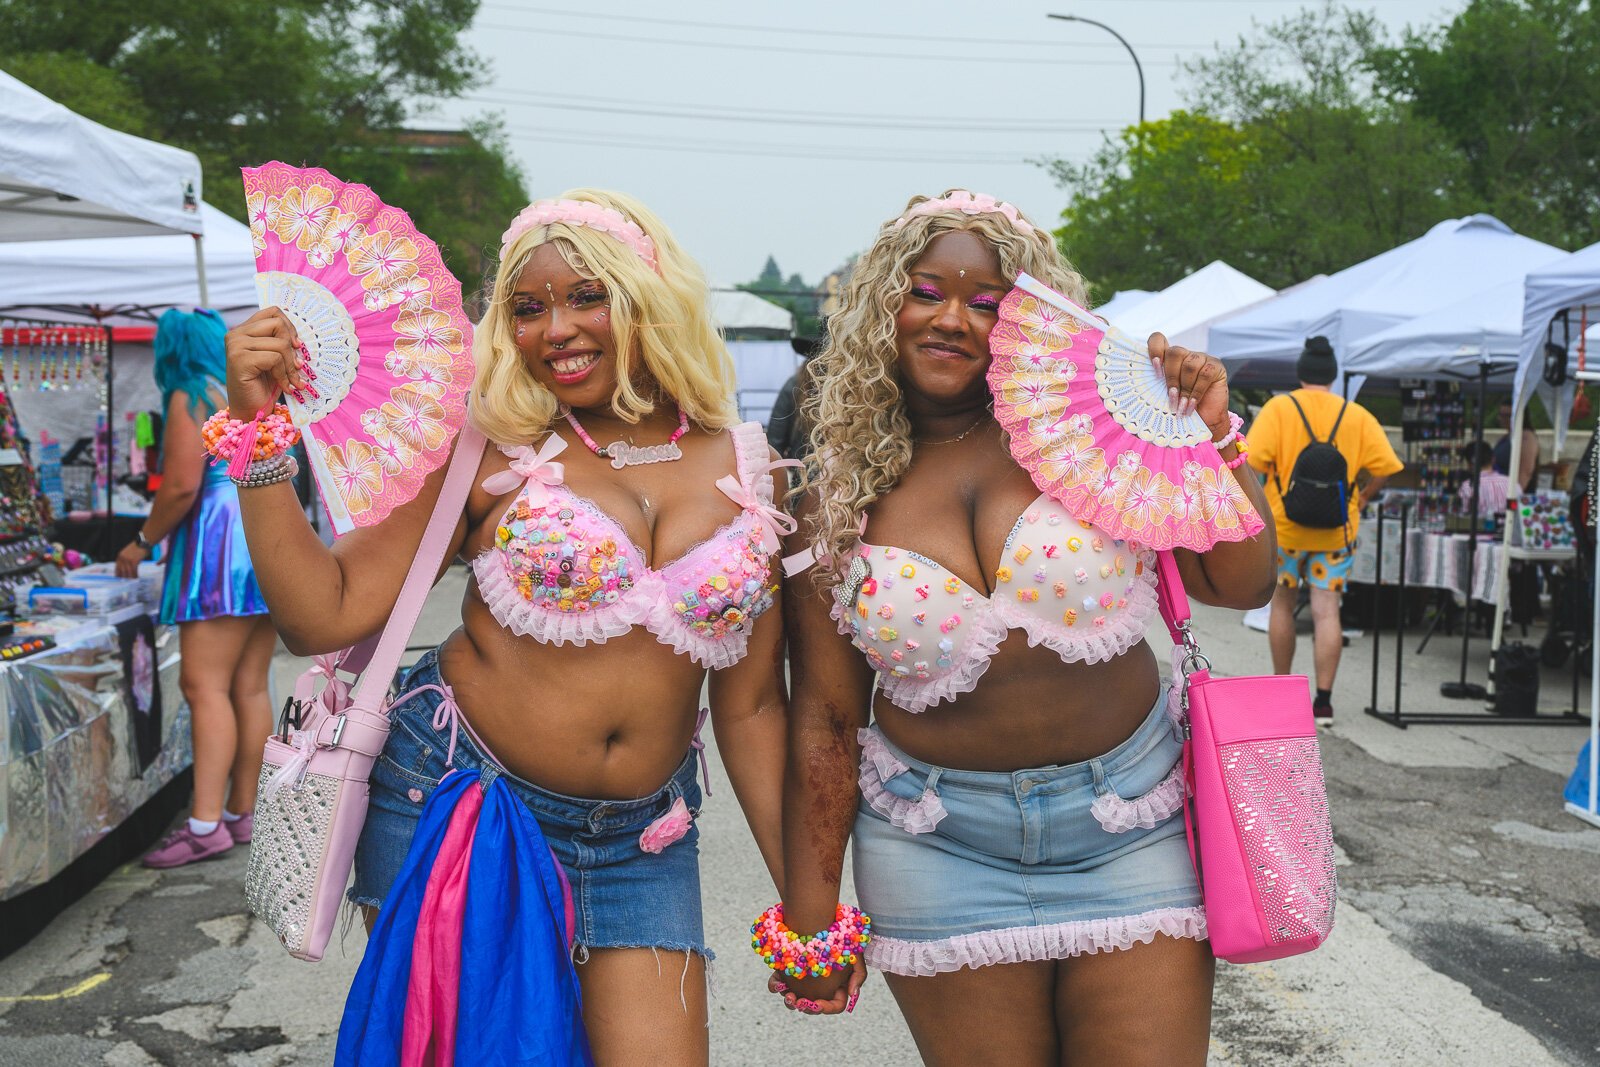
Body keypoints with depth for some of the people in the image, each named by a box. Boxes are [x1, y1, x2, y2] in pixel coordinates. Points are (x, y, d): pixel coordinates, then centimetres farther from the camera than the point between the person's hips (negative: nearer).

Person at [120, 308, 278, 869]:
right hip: (271, 537, 8)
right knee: (250, 686, 7)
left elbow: (182, 486, -14)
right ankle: (241, 813, 9)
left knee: (204, 683, -11)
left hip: (223, 545, -8)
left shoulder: (189, 397, -4)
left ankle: (205, 824, -18)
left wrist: (143, 543, 0)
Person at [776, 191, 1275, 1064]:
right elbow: (824, 718, 1)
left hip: (1128, 824, 0)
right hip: (943, 848, 0)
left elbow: (1240, 586, 2)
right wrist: (808, 913, 1)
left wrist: (1210, 442, -11)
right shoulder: (837, 502, -1)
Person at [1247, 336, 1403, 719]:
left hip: (1283, 525, -1)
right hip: (1336, 530, 1)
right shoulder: (1357, 415, 3)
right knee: (1326, 611, 3)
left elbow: (1254, 460, -14)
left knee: (1282, 605, 14)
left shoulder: (1278, 407, -3)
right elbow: (1385, 467, -2)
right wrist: (1362, 499, 13)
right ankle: (1323, 698, 0)